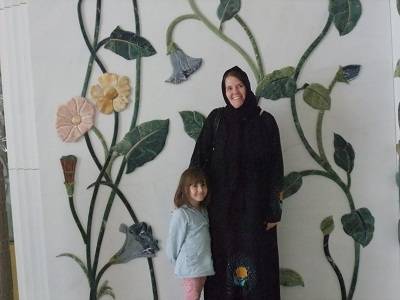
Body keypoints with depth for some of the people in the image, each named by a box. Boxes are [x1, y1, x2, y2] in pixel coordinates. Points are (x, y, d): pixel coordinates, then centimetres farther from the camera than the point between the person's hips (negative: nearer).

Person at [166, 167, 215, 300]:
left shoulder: (203, 211, 7)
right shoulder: (181, 214, -16)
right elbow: (173, 242, -10)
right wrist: (177, 261, 3)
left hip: (203, 264, 7)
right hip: (191, 266, -7)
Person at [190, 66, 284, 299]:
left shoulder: (265, 120, 0)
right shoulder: (216, 119, 2)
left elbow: (276, 166, -1)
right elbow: (199, 158, 1)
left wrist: (274, 210, -5)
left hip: (255, 204, 0)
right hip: (222, 203, 1)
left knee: (257, 260, 4)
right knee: (222, 257, 6)